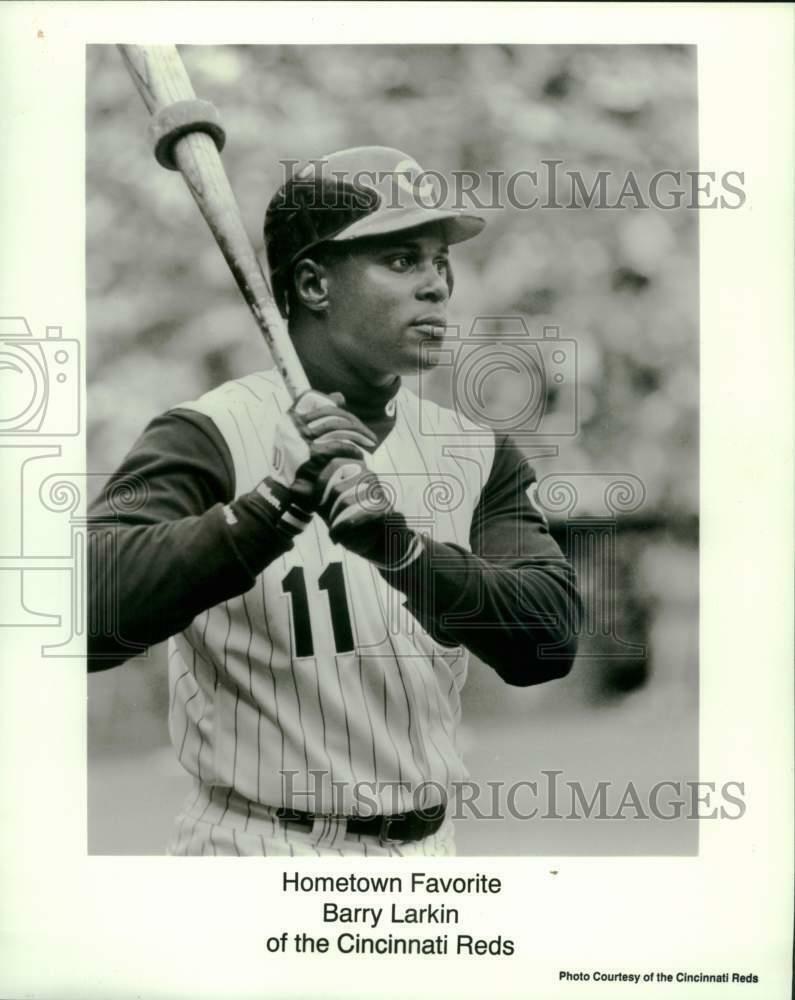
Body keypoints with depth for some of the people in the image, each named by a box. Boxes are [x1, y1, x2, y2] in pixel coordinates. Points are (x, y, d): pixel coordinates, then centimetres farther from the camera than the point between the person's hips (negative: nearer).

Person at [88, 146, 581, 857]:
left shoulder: (479, 454, 5)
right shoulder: (210, 436, -10)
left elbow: (550, 644, -10)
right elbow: (92, 612, -26)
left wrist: (403, 547, -25)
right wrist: (276, 505, -34)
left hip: (431, 848, 5)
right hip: (258, 850, -4)